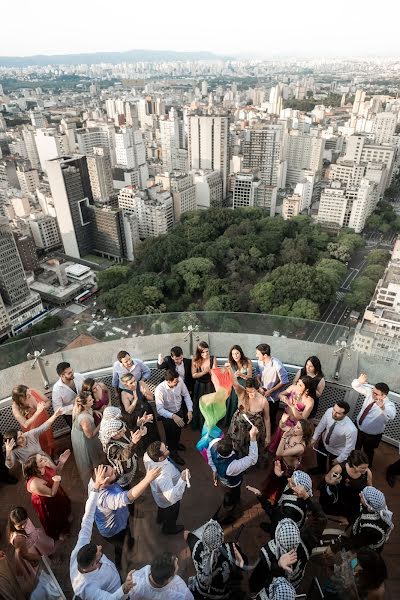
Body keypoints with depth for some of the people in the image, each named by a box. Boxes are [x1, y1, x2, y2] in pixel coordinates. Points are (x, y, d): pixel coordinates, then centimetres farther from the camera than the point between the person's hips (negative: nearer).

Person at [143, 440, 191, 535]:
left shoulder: (148, 456, -31)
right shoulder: (162, 475, -51)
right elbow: (171, 497, -54)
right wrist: (182, 480, -63)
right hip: (169, 502, -6)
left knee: (162, 508, 39)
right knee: (171, 515, 30)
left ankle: (160, 519, 71)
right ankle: (169, 529, 62)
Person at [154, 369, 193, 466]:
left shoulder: (180, 382, -20)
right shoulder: (160, 390, -30)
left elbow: (186, 395, -6)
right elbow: (160, 409, -27)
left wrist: (190, 410, -15)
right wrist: (173, 416, -37)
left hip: (179, 410, 4)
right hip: (167, 414, -4)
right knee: (171, 427, -10)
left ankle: (176, 443, 32)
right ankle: (173, 452, 18)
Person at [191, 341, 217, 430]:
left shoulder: (213, 359, -14)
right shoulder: (195, 360, -13)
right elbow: (193, 375, -12)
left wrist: (209, 370, -32)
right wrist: (204, 372, -23)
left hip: (210, 386, -1)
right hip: (199, 386, 1)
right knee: (199, 406, 15)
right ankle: (198, 425, 37)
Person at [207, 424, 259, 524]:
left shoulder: (215, 442, -38)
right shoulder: (233, 466, -51)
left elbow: (209, 455, -14)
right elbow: (252, 459, -38)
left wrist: (214, 470, 4)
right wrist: (253, 437, -46)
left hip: (221, 475, 5)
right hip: (232, 484, -5)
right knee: (230, 501, 30)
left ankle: (235, 499, 71)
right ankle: (221, 519, 58)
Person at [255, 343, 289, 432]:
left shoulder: (277, 365, -33)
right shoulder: (259, 362, -17)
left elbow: (284, 381, -22)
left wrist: (271, 391, -21)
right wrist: (260, 387, -13)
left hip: (273, 396, -4)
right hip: (262, 394, 4)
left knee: (271, 417, 19)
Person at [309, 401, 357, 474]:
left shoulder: (351, 429, -44)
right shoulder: (329, 411, -32)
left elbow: (349, 447, -25)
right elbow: (322, 424, -11)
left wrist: (339, 459, -12)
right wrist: (315, 437, 1)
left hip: (337, 451, -4)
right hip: (324, 441, 4)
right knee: (320, 457, 33)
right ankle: (320, 469, 67)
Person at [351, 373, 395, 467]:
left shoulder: (389, 405, -33)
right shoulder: (370, 392, -18)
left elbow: (391, 416, -55)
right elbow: (355, 386, -12)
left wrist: (382, 407, -77)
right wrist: (359, 381, -37)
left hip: (372, 435, -5)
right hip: (358, 427, 5)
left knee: (368, 452, 23)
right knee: (355, 448, 30)